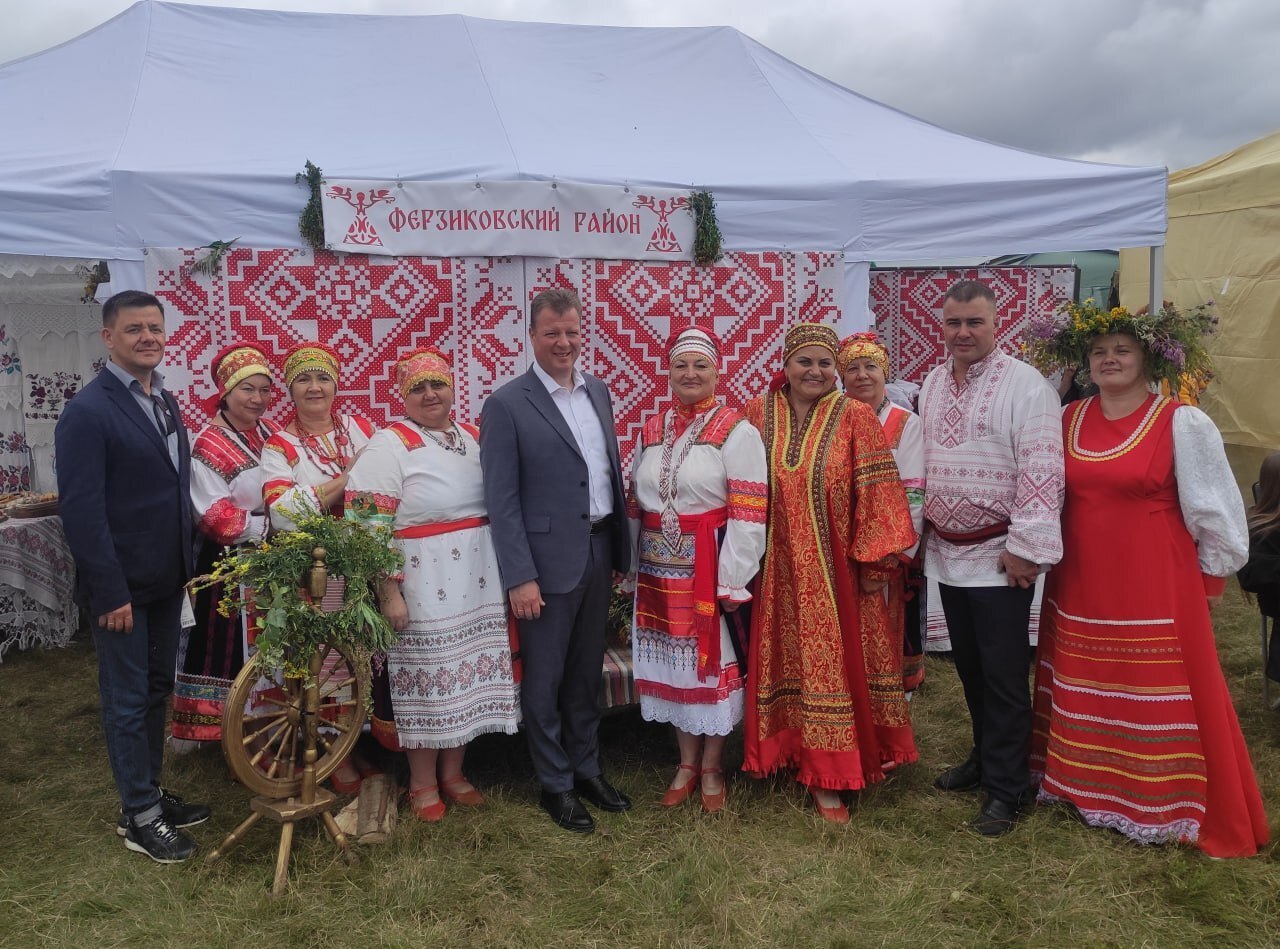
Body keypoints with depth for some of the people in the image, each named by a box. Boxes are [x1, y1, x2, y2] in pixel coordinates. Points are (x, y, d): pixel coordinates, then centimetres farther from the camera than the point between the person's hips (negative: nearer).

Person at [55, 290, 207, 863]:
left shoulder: (165, 401, 9)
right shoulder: (87, 412, -15)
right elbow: (81, 509, -18)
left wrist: (187, 563, 9)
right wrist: (111, 593, -19)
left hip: (166, 579, 7)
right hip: (123, 586, -7)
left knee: (156, 689, 18)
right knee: (127, 700, 6)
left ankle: (150, 792, 33)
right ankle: (139, 817, 19)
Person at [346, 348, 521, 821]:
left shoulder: (473, 438, 10)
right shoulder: (389, 445, -8)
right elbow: (368, 529, -13)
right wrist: (388, 593, -16)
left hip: (479, 582, 6)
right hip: (424, 583, -6)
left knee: (467, 676, 13)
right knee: (426, 678, 4)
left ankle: (453, 773, 31)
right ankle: (423, 782, 24)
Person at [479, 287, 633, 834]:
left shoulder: (599, 392, 9)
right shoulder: (507, 405, -10)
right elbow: (501, 500, -12)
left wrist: (620, 551, 12)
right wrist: (519, 577, -16)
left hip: (600, 552, 6)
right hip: (548, 559, -6)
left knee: (587, 672, 18)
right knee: (544, 680, 8)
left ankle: (586, 768, 35)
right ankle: (555, 784, 25)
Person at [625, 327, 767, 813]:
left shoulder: (736, 432, -7)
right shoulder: (651, 432, 9)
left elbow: (748, 512, -13)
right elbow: (634, 505, 11)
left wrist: (732, 581, -17)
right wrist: (636, 569, 8)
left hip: (711, 570, -4)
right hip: (658, 570, 5)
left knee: (713, 660, 5)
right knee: (671, 661, 11)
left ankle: (711, 766, 24)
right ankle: (687, 761, 28)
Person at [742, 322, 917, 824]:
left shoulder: (855, 417, -5)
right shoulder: (758, 414, 2)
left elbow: (876, 494, -6)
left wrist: (875, 559, -9)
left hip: (836, 570, -2)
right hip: (780, 570, 2)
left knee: (833, 661, 5)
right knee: (787, 660, 11)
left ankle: (826, 774, 17)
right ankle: (792, 753, 27)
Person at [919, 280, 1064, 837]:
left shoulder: (1024, 384, -11)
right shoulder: (932, 385, 10)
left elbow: (1042, 471, -16)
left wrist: (1026, 546, -19)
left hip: (998, 556, -6)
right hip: (947, 553, 7)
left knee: (1003, 675, 2)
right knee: (970, 666, 18)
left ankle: (1006, 787, 15)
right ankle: (986, 757, 35)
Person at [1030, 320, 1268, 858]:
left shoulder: (1182, 423, -8)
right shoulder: (1068, 419, 5)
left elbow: (1214, 510, -4)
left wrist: (1208, 577, 0)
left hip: (1155, 588, -4)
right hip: (1081, 587, 5)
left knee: (1160, 698, 2)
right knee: (1085, 694, 14)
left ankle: (1168, 806, 19)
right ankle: (1088, 784, 32)